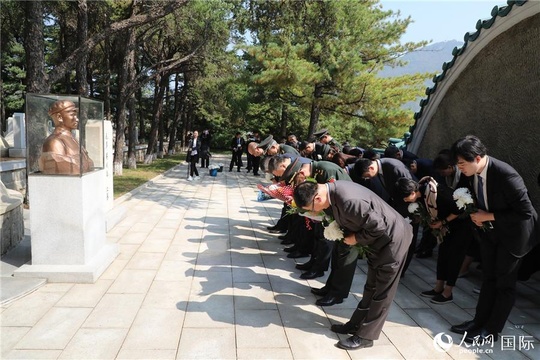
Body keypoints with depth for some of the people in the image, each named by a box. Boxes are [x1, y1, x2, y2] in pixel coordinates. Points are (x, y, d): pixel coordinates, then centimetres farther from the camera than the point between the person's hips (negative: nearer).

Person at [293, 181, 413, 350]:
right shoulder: (333, 190, -7)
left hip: (393, 238, -9)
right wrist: (345, 233, -4)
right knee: (371, 287, 19)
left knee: (382, 291, 4)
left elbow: (378, 226, -28)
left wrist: (356, 238, -15)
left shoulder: (349, 201, -37)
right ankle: (356, 324, 31)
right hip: (380, 238, 9)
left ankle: (366, 335, 14)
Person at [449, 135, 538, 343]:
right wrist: (475, 213, -10)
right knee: (488, 278, 15)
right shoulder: (471, 172, -12)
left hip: (512, 232, -6)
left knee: (505, 283, 5)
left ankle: (492, 331, 16)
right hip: (489, 230, 7)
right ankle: (479, 321, 26)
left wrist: (488, 216, -25)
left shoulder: (505, 175, -33)